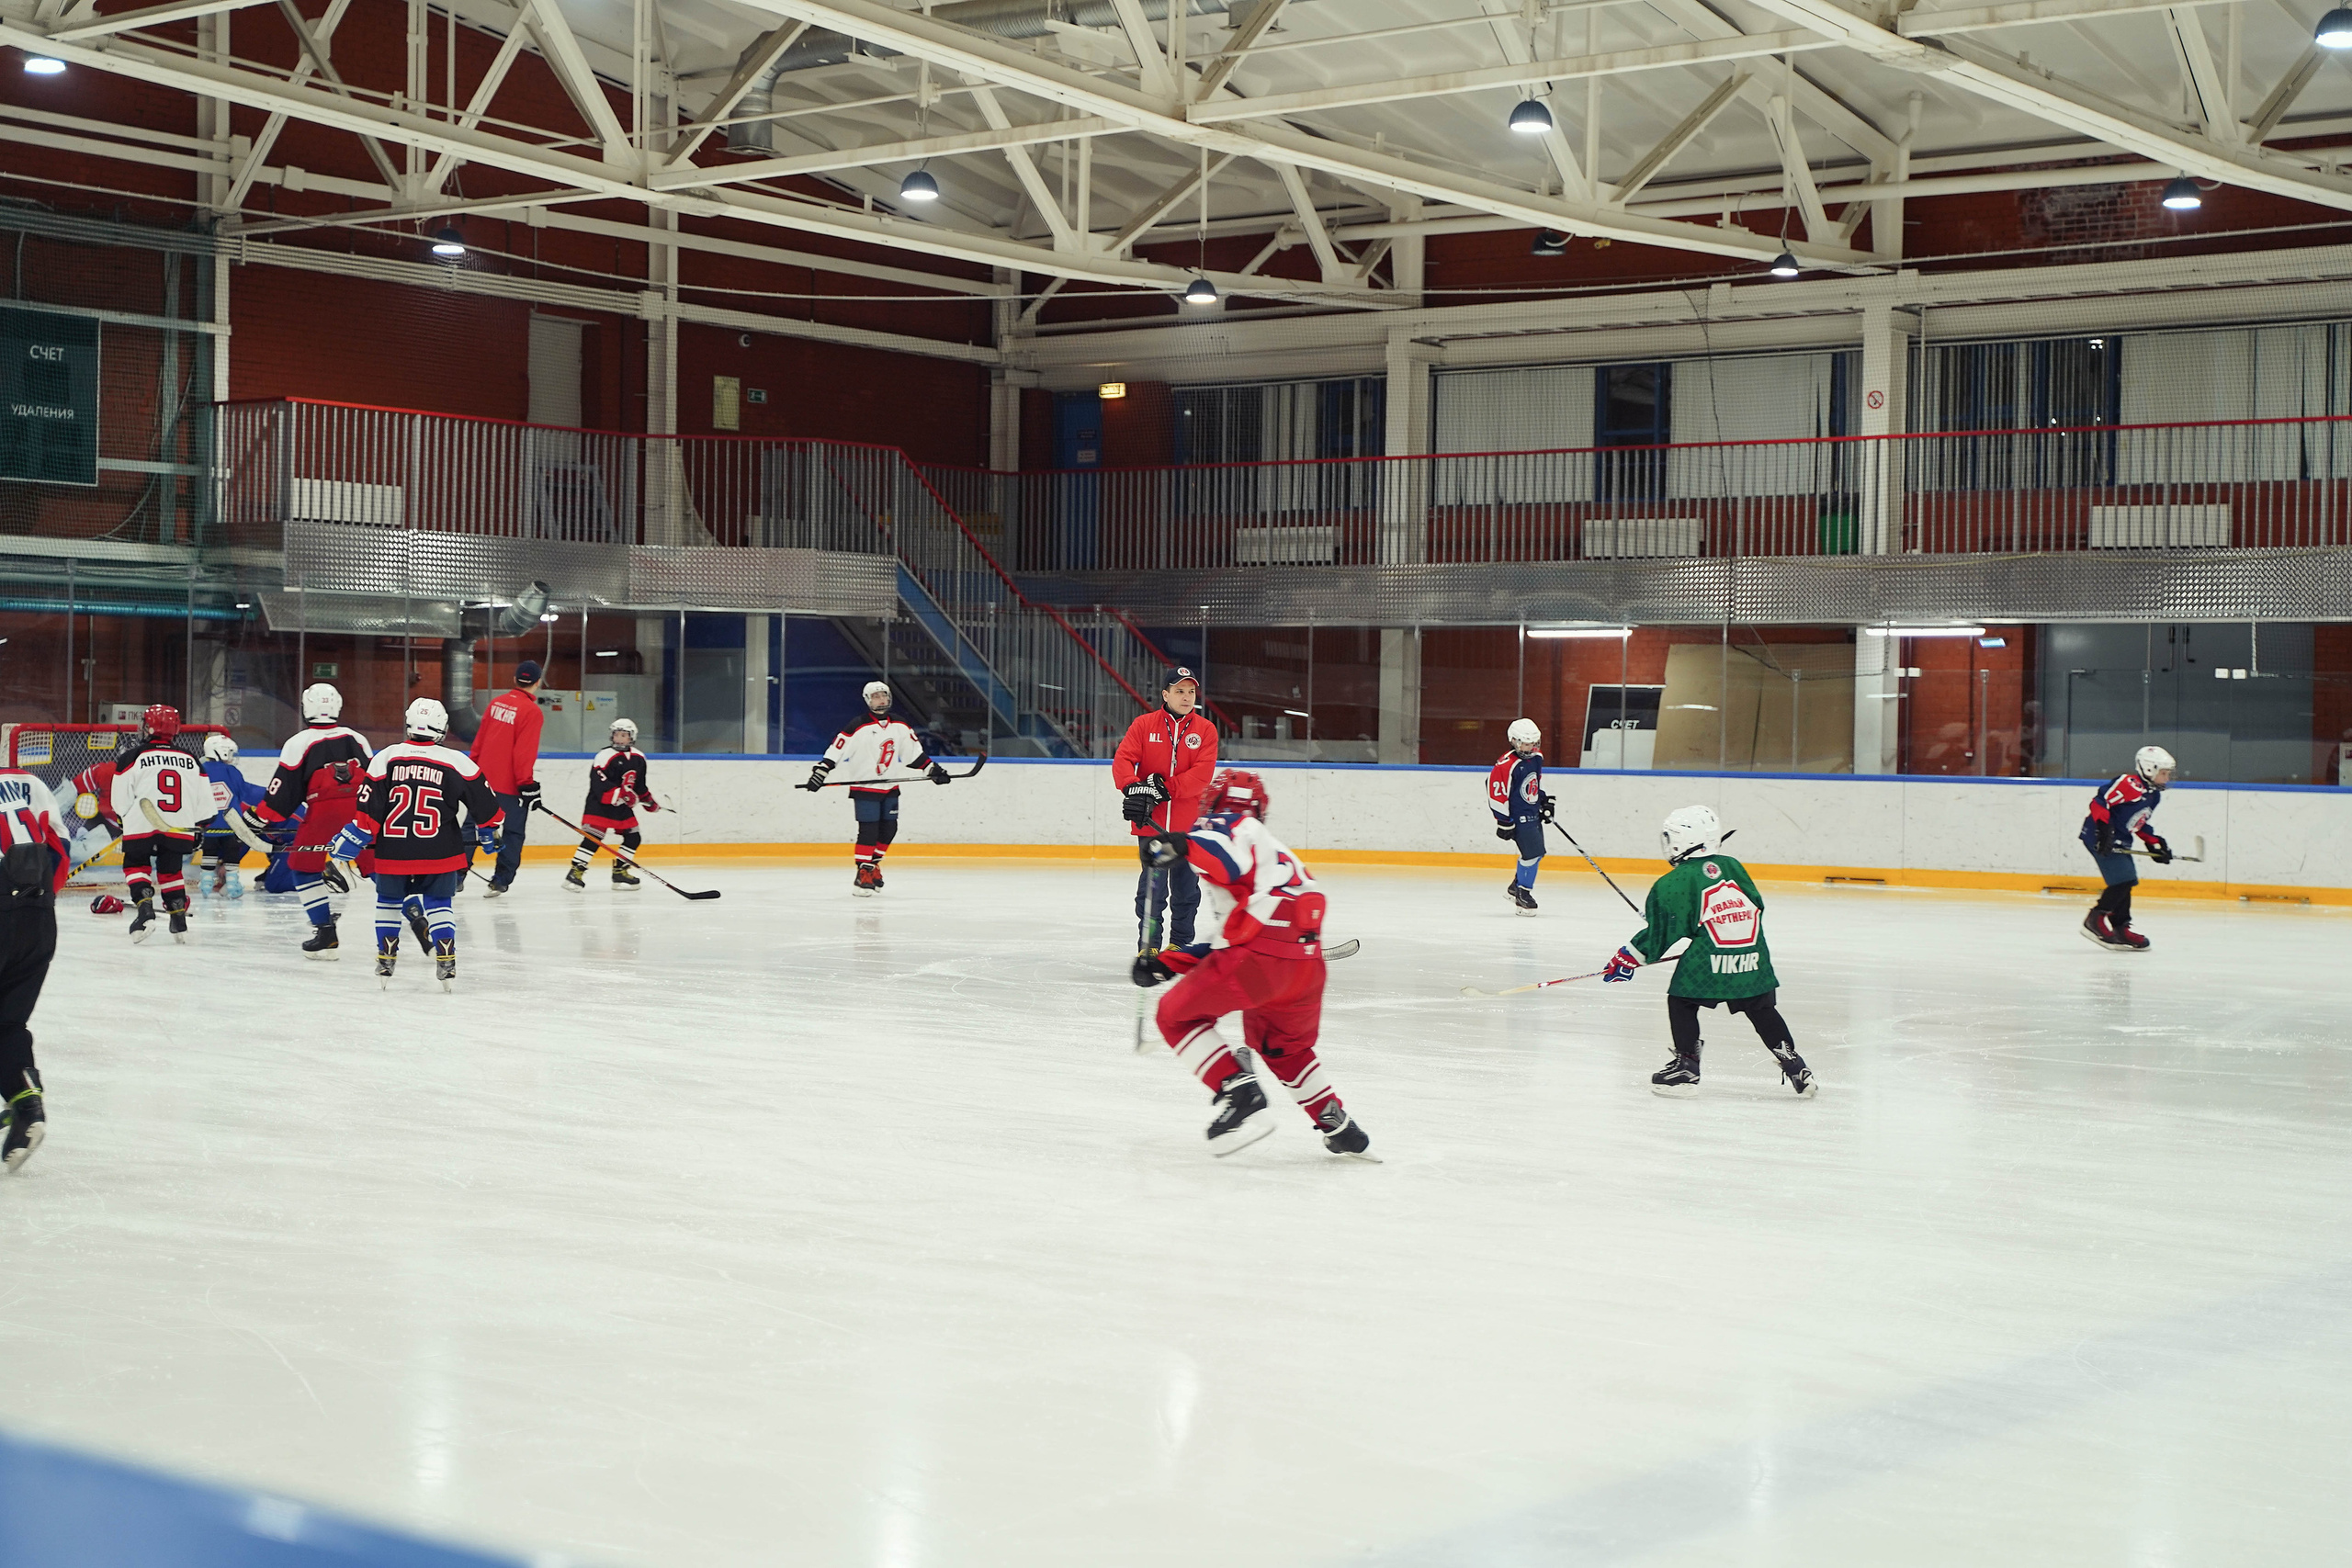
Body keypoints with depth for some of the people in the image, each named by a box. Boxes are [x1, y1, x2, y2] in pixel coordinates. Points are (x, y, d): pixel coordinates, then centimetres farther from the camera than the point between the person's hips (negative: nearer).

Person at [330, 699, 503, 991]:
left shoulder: (385, 758, -3)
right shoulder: (457, 762, -3)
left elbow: (368, 809, -5)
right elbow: (486, 804, 3)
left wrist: (352, 841, 3)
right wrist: (487, 832, 20)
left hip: (393, 853, 0)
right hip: (439, 854, 0)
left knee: (389, 901, 19)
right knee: (439, 903, 13)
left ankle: (385, 961, 19)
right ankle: (446, 962, 2)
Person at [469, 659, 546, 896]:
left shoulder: (497, 703, 7)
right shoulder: (531, 712, -14)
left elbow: (479, 740, 13)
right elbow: (524, 753, -19)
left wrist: (473, 767, 25)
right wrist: (528, 785, -14)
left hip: (484, 778, 7)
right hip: (510, 785, -7)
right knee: (514, 832, 5)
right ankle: (500, 881, 3)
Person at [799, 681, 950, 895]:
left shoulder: (900, 727, 6)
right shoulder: (858, 728, -12)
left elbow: (914, 753, 14)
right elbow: (835, 751, -13)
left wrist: (932, 769, 8)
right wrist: (820, 773, -20)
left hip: (889, 788, 6)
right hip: (864, 788, -6)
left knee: (888, 829, 7)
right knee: (868, 830, -12)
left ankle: (873, 864, 24)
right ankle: (863, 873, -8)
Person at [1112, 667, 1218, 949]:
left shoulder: (1206, 730, 3)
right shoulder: (1144, 724, 4)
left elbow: (1203, 773, -8)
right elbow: (1122, 760, -5)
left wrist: (1165, 788, -17)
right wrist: (1133, 788, -25)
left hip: (1190, 824, 1)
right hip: (1151, 822, -1)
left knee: (1186, 889, 10)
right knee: (1152, 887, -2)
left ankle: (1180, 944, 23)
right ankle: (1148, 947, 7)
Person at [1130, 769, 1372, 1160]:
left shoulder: (1227, 826, 11)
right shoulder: (1278, 852, 36)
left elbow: (1230, 853, -18)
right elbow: (1229, 943, 33)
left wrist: (1180, 845, -30)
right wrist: (1167, 961, 32)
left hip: (1262, 949, -8)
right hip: (1307, 962, 8)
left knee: (1177, 1015, 7)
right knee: (1284, 1046, 32)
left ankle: (1240, 1095, -8)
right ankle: (1340, 1128, 26)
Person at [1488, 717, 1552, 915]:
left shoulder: (1536, 758, 4)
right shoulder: (1506, 765, -22)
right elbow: (1496, 794, -21)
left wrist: (1544, 801, 22)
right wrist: (1504, 821, -19)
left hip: (1534, 814, 9)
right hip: (1517, 816, -9)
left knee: (1537, 853, 15)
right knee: (1532, 853, -13)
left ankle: (1515, 886, 30)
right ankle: (1523, 893, 2)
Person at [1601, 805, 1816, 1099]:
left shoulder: (1673, 883, -2)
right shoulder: (1732, 866, 12)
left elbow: (1659, 932, 0)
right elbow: (1756, 906, 18)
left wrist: (1628, 959, 12)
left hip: (1709, 961, -5)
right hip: (1753, 958, 5)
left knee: (1681, 1002, 13)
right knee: (1762, 1010, 17)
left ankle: (1686, 1067, 9)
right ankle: (1795, 1068, 15)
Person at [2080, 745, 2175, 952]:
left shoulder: (2154, 795, 13)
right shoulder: (2129, 784, -18)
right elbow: (2099, 800, -24)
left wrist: (2154, 843, 18)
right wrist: (2104, 829, -29)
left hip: (2119, 842, 10)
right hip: (2101, 839, -10)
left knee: (2125, 884, 11)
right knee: (2124, 880, -16)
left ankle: (2120, 929, 20)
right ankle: (2094, 920, -7)